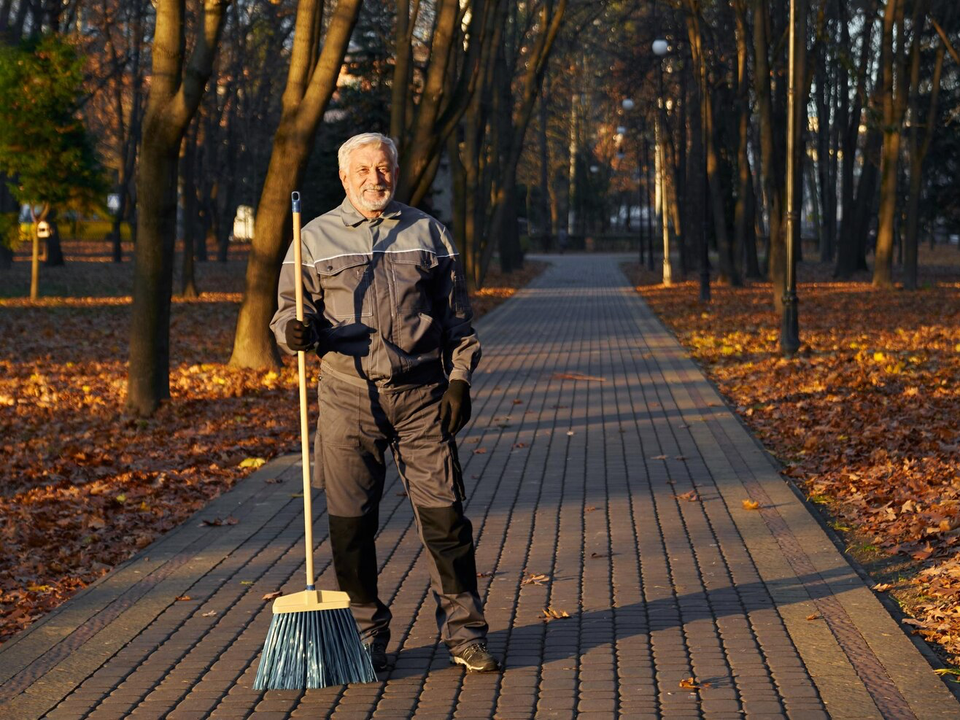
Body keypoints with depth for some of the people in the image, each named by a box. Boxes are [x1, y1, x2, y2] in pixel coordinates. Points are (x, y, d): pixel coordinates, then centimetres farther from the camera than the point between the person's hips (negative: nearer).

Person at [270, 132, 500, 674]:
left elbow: (457, 315, 12)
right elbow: (291, 305, 10)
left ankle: (464, 631, 9)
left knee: (444, 512, -2)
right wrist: (296, 329, -14)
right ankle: (366, 634, 15)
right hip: (350, 396, 0)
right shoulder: (316, 238, 9)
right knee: (351, 521, 1)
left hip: (421, 393, 0)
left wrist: (459, 379, 2)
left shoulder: (429, 234, 12)